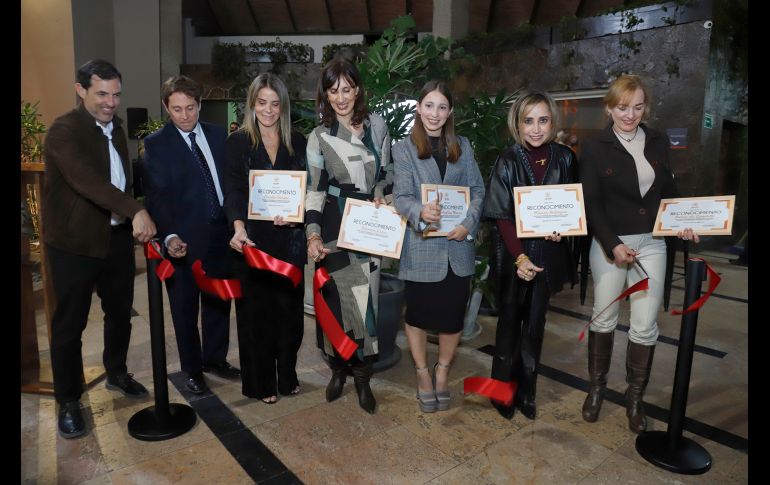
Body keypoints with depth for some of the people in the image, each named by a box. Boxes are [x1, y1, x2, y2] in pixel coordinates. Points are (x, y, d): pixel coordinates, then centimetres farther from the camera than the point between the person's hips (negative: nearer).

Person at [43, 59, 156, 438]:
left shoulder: (116, 127, 11)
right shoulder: (64, 131, -15)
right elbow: (87, 180, -31)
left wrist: (132, 220, 13)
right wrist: (135, 211, -41)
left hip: (117, 237, 7)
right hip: (74, 244, -7)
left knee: (120, 312, 18)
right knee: (69, 323, 5)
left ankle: (116, 373, 39)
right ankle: (68, 401, 20)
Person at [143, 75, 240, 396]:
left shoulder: (218, 135, 6)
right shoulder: (156, 145, -6)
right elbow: (155, 197, -11)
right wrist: (168, 236, -24)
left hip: (221, 235, 4)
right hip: (183, 240, -3)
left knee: (219, 301, 17)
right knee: (185, 309, 12)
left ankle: (215, 358, 38)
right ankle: (192, 370, 31)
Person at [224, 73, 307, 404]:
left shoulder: (298, 142, 8)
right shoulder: (238, 142, 2)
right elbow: (233, 191, -8)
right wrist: (239, 227, -26)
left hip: (289, 240, 2)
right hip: (252, 240, -2)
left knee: (289, 309, 8)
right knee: (256, 311, 6)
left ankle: (287, 376, 26)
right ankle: (260, 382, 21)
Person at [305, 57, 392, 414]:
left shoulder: (377, 125, 5)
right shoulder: (319, 137, -1)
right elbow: (314, 190, -6)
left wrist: (382, 196, 1)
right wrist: (313, 235, -18)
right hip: (335, 227, -2)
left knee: (366, 298, 5)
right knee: (337, 298, 3)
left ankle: (363, 377, 18)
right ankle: (338, 369, 23)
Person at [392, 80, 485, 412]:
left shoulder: (463, 146, 11)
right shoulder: (403, 149, 1)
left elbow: (477, 190, 7)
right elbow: (401, 196, -8)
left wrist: (468, 223, -11)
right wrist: (420, 212, -30)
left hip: (457, 245, 3)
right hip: (421, 246, -2)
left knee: (453, 314, 9)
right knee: (418, 313, 10)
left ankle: (442, 372, 33)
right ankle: (423, 374, 32)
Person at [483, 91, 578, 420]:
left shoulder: (564, 158, -1)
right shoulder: (508, 161, -10)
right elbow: (500, 215, -11)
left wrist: (561, 228, -13)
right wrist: (520, 256, -18)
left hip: (548, 253, 3)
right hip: (514, 252, -2)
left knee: (535, 323, 12)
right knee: (510, 322, 8)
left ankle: (526, 391, 27)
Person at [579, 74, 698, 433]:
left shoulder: (658, 143, 7)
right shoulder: (595, 148, -4)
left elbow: (668, 192, 14)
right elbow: (590, 204, -8)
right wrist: (613, 244, -17)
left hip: (652, 244, 3)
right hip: (609, 244, -3)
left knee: (645, 326, 3)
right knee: (604, 319, 9)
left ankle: (635, 397, 21)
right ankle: (597, 387, 28)